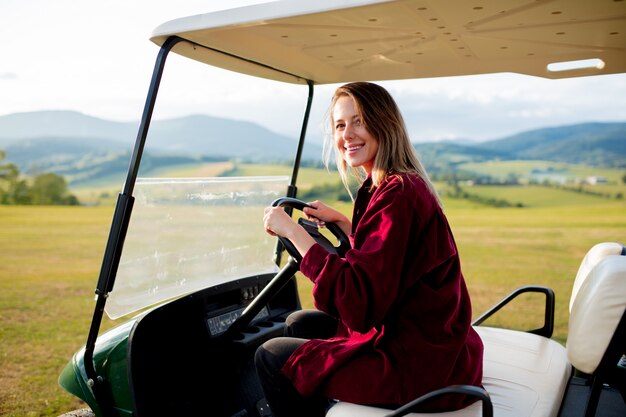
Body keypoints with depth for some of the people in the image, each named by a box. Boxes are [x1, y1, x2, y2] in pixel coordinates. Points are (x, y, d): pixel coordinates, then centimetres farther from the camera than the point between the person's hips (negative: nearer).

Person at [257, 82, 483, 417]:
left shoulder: (398, 195, -23)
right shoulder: (395, 187, 8)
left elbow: (358, 298, -28)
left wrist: (292, 231, -24)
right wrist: (340, 221, 10)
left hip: (419, 366, -10)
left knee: (271, 357, 1)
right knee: (299, 324, 23)